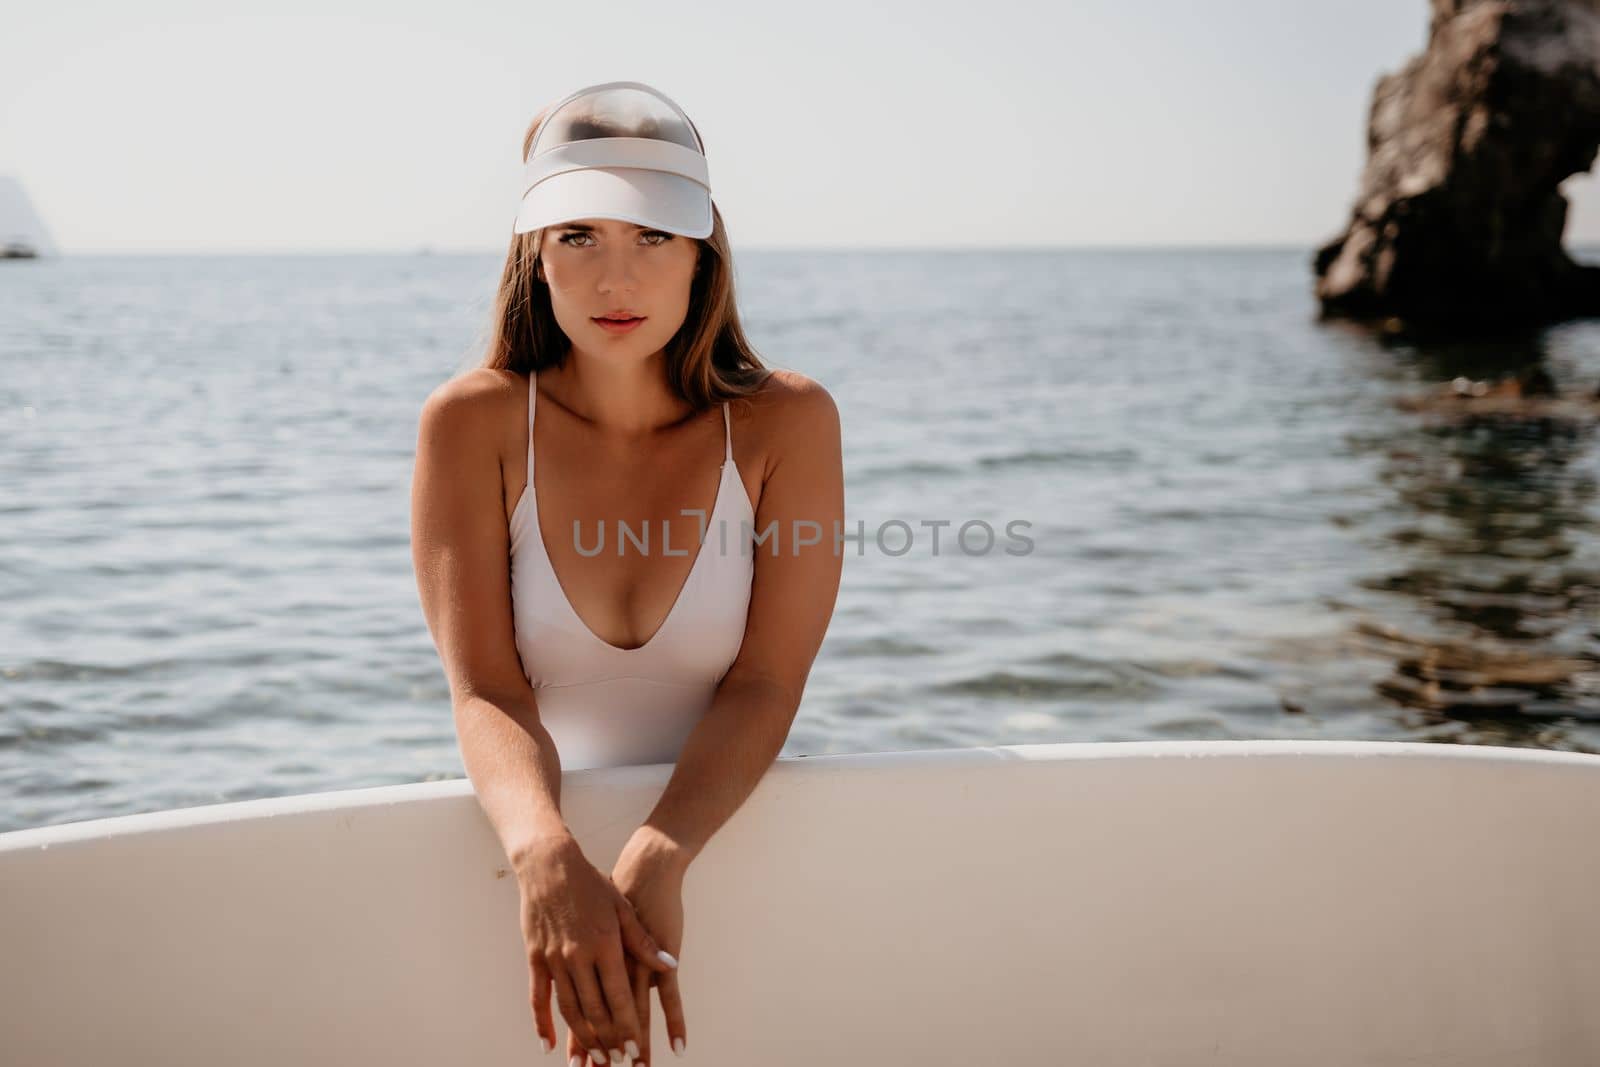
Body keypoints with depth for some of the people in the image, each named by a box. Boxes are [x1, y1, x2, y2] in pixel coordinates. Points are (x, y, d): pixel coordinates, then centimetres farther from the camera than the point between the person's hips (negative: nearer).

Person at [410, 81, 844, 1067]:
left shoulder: (787, 422, -5)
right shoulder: (473, 425, -4)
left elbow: (765, 688, -12)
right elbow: (487, 691, -13)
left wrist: (658, 862, -29)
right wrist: (549, 860, -33)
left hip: (728, 834, 0)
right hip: (547, 831, 0)